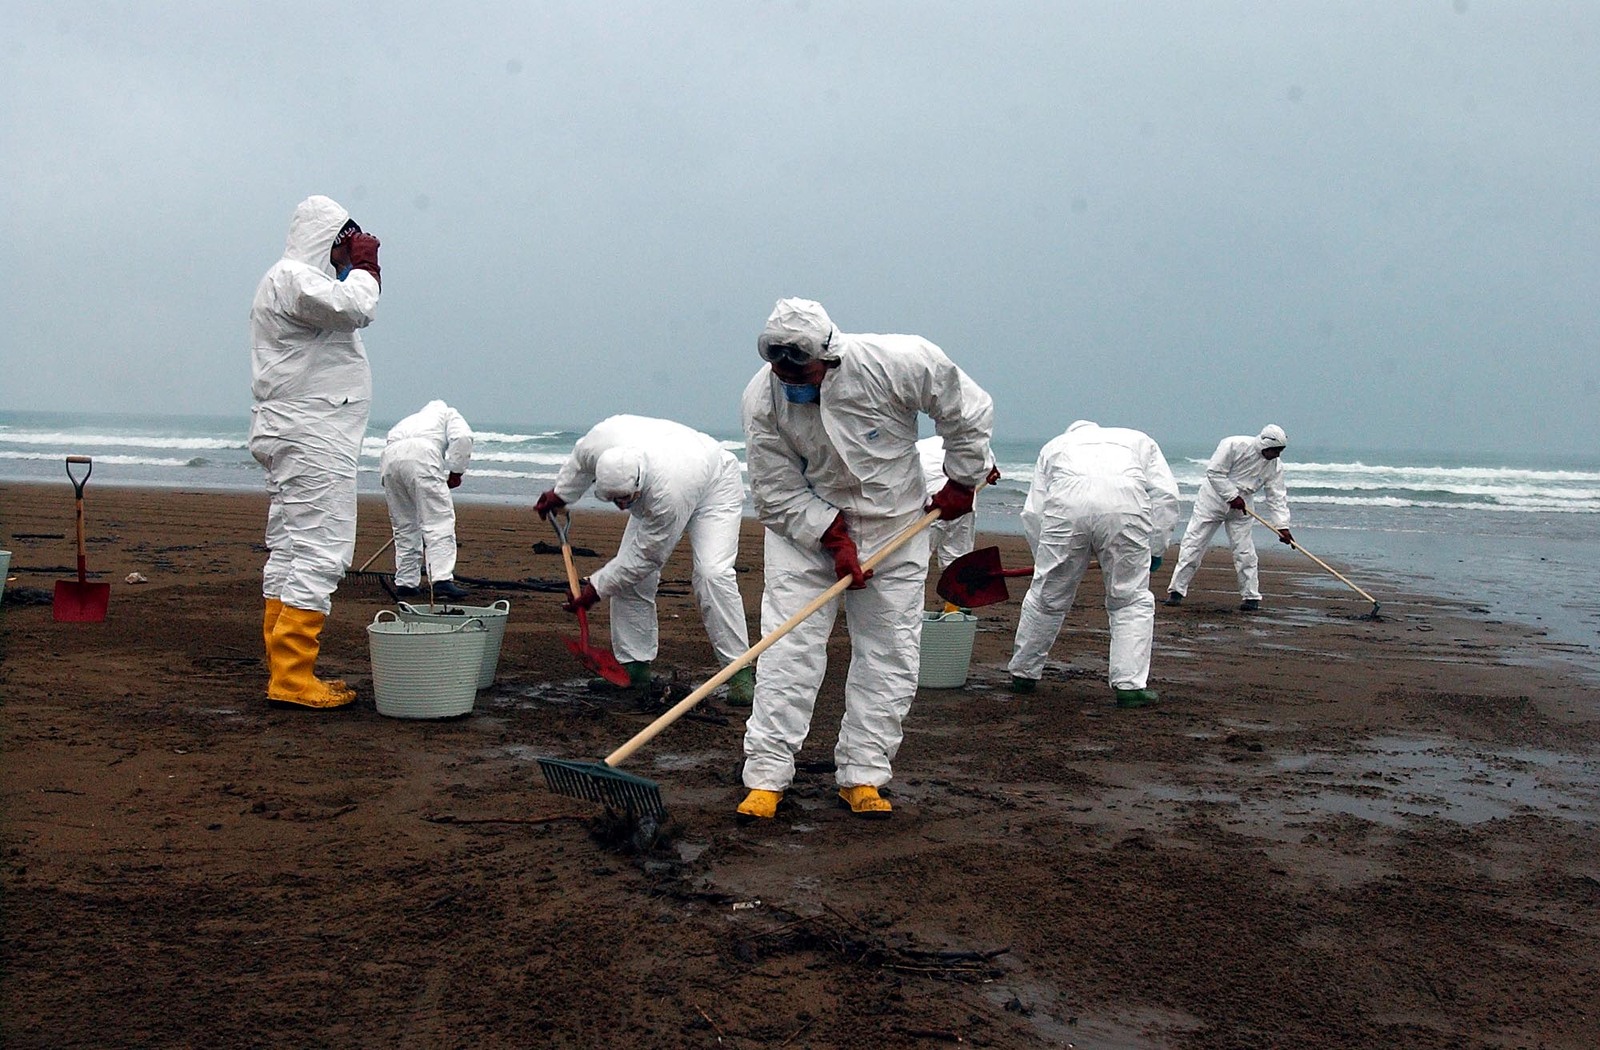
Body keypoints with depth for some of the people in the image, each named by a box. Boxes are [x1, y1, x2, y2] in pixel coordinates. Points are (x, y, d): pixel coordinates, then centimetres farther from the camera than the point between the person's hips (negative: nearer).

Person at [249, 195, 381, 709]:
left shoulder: (300, 279, 22)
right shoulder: (292, 278, -12)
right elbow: (354, 307, -23)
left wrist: (361, 269, 18)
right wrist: (363, 267, -9)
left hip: (298, 438, 12)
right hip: (312, 440, -12)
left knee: (289, 552, 11)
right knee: (317, 555, -13)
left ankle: (286, 672, 16)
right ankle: (291, 676, -13)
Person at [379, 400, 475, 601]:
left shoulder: (408, 420, 43)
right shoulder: (448, 413, 29)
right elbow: (463, 437, 4)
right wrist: (456, 471, 11)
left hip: (389, 457, 5)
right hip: (422, 455, -5)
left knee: (404, 525, 16)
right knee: (439, 521, -5)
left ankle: (405, 583, 17)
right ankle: (442, 580, -15)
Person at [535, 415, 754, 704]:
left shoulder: (668, 495, -46)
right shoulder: (600, 439, -33)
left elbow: (647, 557, -30)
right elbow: (579, 460, -4)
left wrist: (597, 588, -23)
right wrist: (560, 493, 10)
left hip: (715, 487, -6)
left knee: (713, 573, -25)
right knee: (629, 575, -6)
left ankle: (739, 671, -19)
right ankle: (635, 667, 3)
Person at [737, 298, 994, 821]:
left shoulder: (899, 362, -24)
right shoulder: (762, 399, -20)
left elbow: (969, 411, -8)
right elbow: (777, 494, -12)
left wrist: (961, 483, 0)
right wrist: (835, 540, -18)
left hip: (895, 527, 1)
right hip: (804, 527, 0)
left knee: (888, 657, 0)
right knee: (788, 649, -9)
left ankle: (862, 777, 8)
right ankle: (765, 777, -5)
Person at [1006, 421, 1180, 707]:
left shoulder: (1055, 445, 38)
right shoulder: (1138, 439, 38)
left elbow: (1032, 513, 26)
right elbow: (1165, 494, 20)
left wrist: (1046, 561, 34)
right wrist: (1155, 548, 23)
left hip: (1065, 504, 1)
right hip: (1126, 503, -1)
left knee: (1047, 597, 16)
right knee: (1132, 601, 13)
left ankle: (1023, 674, 30)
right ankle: (1130, 685, 8)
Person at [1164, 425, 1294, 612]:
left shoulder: (1274, 466, -7)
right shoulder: (1234, 446, -22)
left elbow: (1276, 497, -7)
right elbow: (1214, 472, -22)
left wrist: (1282, 526, -16)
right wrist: (1232, 496, -24)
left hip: (1240, 508, 4)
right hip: (1212, 500, -3)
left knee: (1244, 551, -3)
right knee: (1193, 545, -4)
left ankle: (1251, 596, 7)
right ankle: (1176, 591, 2)